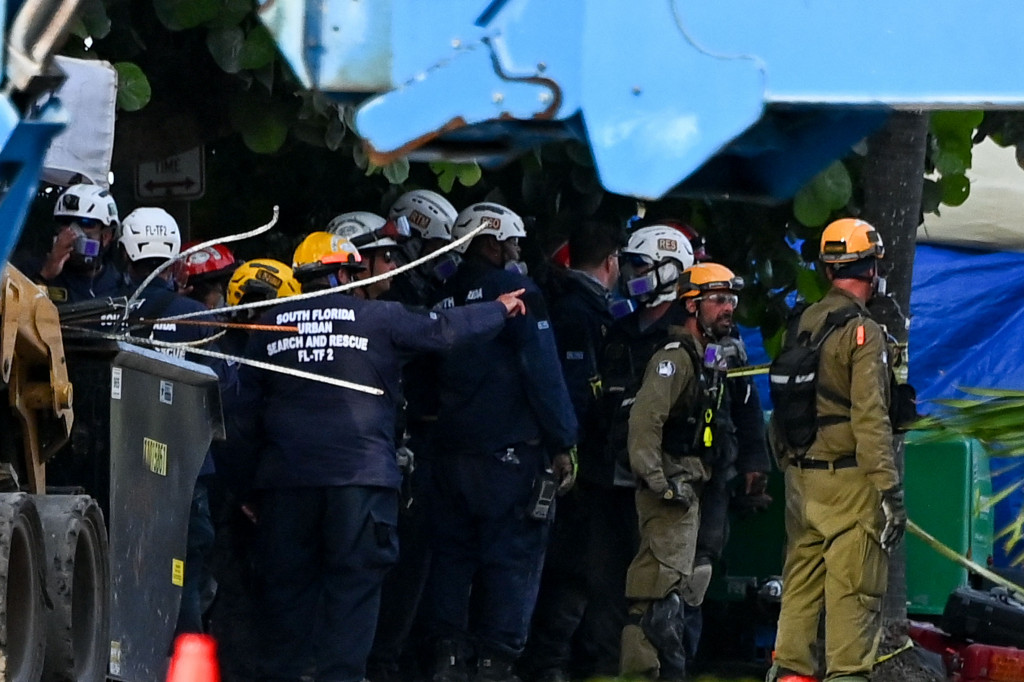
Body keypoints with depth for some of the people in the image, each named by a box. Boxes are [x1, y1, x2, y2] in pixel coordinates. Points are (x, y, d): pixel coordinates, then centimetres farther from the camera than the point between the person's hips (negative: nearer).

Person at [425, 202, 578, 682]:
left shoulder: (444, 299, 11)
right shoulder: (515, 292, -8)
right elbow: (543, 372, -12)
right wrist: (563, 444, -8)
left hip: (450, 456, 6)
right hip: (510, 454, -6)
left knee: (452, 554, 10)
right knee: (512, 557, -3)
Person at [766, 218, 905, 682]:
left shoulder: (802, 325, 10)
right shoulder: (863, 332, -13)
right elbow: (870, 418, -18)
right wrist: (889, 490, -18)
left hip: (801, 476, 7)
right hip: (849, 479, -7)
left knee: (800, 583, 12)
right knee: (854, 590, -4)